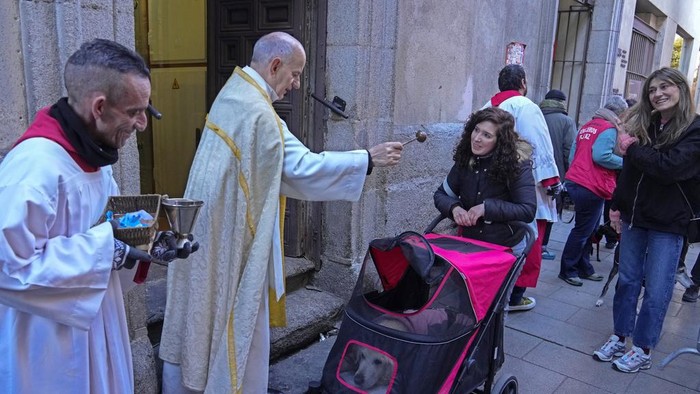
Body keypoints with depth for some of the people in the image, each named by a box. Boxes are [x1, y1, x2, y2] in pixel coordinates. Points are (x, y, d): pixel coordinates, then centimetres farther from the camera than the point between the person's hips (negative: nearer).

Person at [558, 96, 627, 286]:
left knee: (587, 229, 17)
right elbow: (601, 156, -21)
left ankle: (584, 268, 25)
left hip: (574, 183, 9)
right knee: (583, 231, 1)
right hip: (591, 188, -9)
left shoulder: (586, 126, 17)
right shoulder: (609, 128, -8)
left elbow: (572, 155, 16)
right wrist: (624, 162, -8)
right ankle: (567, 270, 8)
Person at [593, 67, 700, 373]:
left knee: (656, 290, 4)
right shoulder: (643, 124, 6)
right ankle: (619, 337, 26)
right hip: (634, 216, 5)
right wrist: (617, 207, 8)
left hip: (668, 223, -5)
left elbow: (669, 167, -25)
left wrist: (632, 148, -14)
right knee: (627, 280, 13)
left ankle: (643, 350, 17)